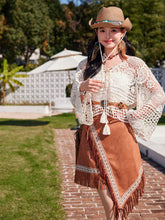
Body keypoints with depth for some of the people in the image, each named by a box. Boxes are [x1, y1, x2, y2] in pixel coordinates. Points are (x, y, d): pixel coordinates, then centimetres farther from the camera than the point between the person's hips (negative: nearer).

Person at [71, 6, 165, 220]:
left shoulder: (134, 64, 1)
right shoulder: (86, 65, 9)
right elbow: (74, 99, 4)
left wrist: (134, 117, -5)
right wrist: (82, 88, -16)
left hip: (120, 133, -2)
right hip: (93, 132, 2)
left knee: (118, 192, 2)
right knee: (105, 195, 6)